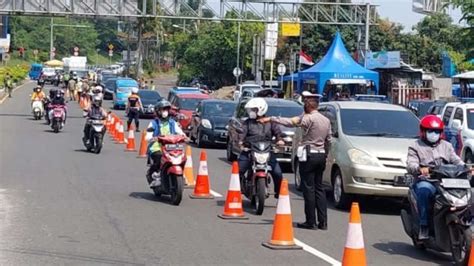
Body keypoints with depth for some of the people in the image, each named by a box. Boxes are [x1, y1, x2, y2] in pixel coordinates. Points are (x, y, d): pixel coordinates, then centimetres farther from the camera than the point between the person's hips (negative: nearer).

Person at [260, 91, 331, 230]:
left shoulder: (309, 118, -13)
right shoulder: (326, 120, 12)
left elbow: (290, 122, -22)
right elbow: (328, 140, 17)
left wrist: (270, 119, -18)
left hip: (309, 156, -8)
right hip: (321, 156, 8)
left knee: (309, 189, -4)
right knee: (319, 188, 10)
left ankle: (311, 221, -4)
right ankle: (323, 222, 5)